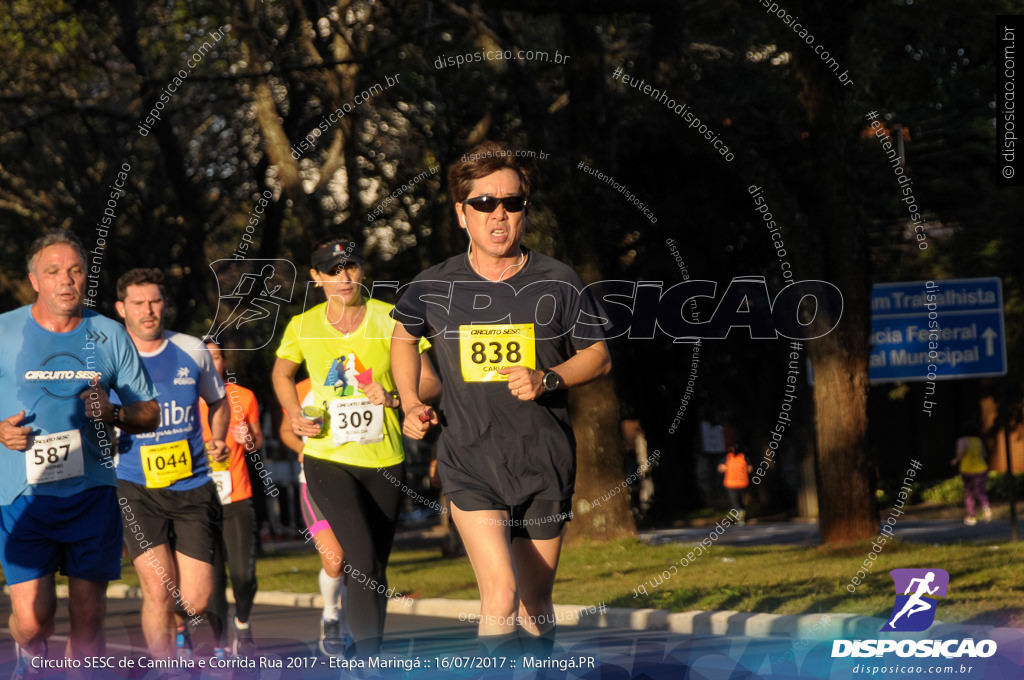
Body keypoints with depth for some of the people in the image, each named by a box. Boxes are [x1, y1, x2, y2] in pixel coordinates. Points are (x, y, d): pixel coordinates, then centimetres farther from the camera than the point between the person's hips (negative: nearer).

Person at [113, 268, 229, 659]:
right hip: (136, 489, -2)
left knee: (196, 598, -2)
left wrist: (218, 441, 5)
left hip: (193, 485, 2)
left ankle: (176, 630, 34)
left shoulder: (192, 351, 4)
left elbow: (218, 402, 22)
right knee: (158, 588, -17)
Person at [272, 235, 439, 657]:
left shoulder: (390, 320, -5)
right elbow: (281, 373, 19)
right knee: (363, 560, -21)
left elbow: (430, 382, -2)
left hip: (385, 460, 2)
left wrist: (394, 397, -21)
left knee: (375, 568, 11)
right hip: (328, 460, -2)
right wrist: (294, 415, 1)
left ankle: (368, 652, 31)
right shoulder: (303, 327, -1)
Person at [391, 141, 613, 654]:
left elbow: (598, 357, 8)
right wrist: (410, 404, 8)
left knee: (535, 605, 9)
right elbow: (404, 334, 22)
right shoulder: (434, 287, 0)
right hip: (470, 464, -1)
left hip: (545, 467, 1)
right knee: (500, 593, -20)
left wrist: (547, 380, -11)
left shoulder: (558, 282, -1)